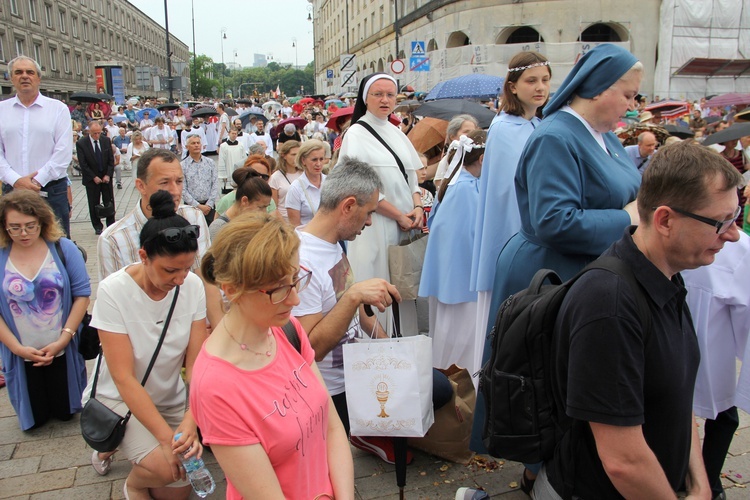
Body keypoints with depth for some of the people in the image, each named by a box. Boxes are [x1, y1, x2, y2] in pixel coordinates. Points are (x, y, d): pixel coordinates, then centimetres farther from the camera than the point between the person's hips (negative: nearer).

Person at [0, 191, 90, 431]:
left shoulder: (64, 249, -9)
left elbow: (82, 294, -10)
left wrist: (63, 339, -15)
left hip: (63, 351, 0)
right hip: (22, 356, 1)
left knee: (65, 412, 16)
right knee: (34, 419, 15)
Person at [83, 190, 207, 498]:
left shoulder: (192, 285, -16)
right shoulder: (113, 291, -25)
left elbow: (197, 360, -16)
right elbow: (123, 377, -24)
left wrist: (190, 419, -31)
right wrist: (166, 436, -28)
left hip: (170, 398, 4)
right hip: (119, 399, -4)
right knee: (166, 467, -26)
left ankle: (124, 446, 35)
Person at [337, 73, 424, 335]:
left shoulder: (396, 133, 15)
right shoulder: (356, 134, -4)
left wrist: (417, 207, -2)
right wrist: (399, 215, -13)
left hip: (406, 223, 6)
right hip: (375, 224, -6)